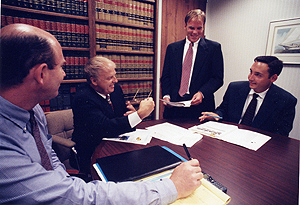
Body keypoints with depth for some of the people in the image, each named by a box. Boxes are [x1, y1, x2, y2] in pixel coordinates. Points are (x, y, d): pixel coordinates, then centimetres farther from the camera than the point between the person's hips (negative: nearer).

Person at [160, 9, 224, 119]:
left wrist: (202, 93, -17)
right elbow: (165, 76, 9)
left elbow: (217, 78, -1)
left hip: (200, 106, -2)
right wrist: (166, 95, -7)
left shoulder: (214, 48, 2)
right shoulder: (172, 48, 10)